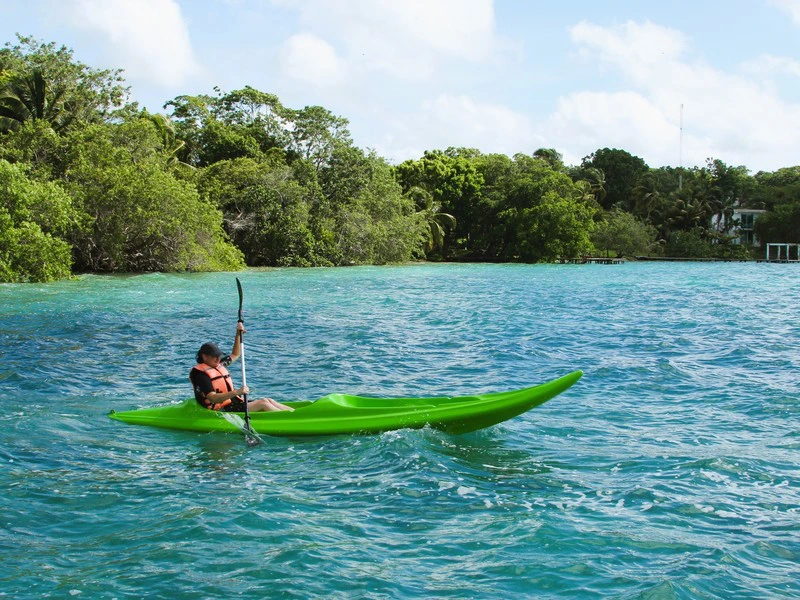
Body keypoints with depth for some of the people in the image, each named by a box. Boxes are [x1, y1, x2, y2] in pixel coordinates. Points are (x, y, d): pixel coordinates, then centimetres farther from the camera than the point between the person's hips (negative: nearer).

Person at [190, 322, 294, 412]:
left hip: (233, 404, 9)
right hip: (222, 411, -9)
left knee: (269, 401, -3)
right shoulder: (201, 373, -15)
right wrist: (236, 392, -37)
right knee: (263, 403, -16)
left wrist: (238, 335, 22)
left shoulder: (218, 365, 14)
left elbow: (235, 355, 33)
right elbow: (213, 398, -28)